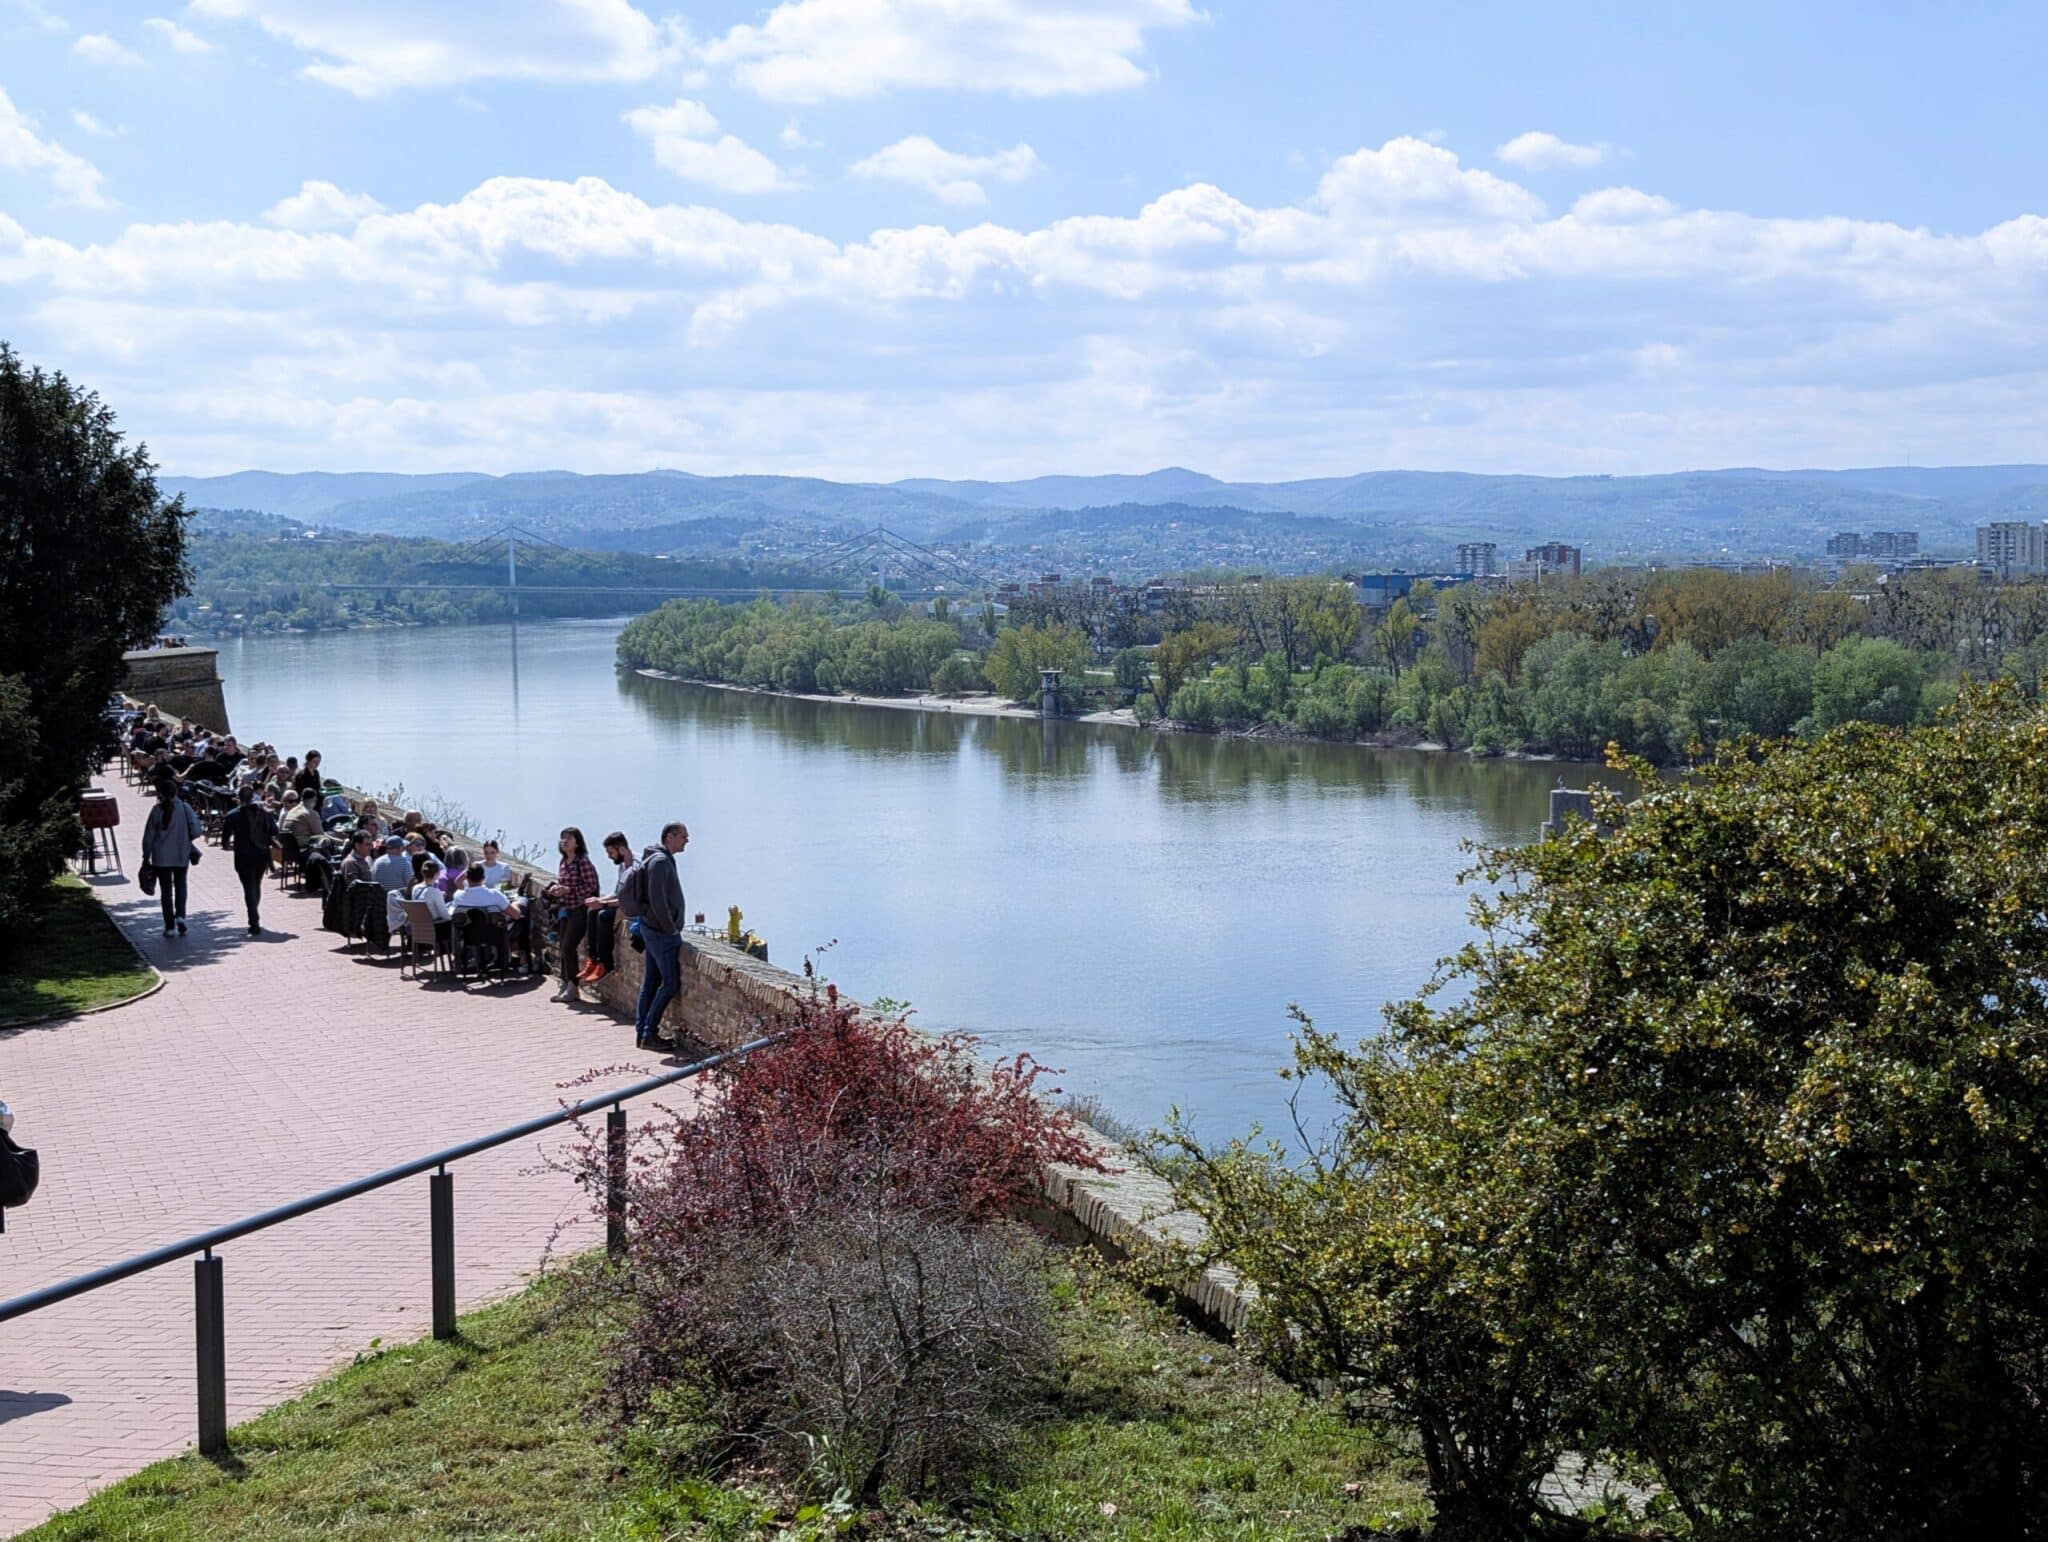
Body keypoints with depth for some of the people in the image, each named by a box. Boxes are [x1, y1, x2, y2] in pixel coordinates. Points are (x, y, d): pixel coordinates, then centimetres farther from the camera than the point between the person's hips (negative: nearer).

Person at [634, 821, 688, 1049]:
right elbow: (658, 901, -24)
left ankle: (641, 1032, 15)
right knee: (671, 983, -5)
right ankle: (648, 1034, -3)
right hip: (662, 933, -10)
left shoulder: (662, 859, 13)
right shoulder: (660, 861, -19)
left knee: (650, 982, 12)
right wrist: (672, 930, -16)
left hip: (651, 929, 10)